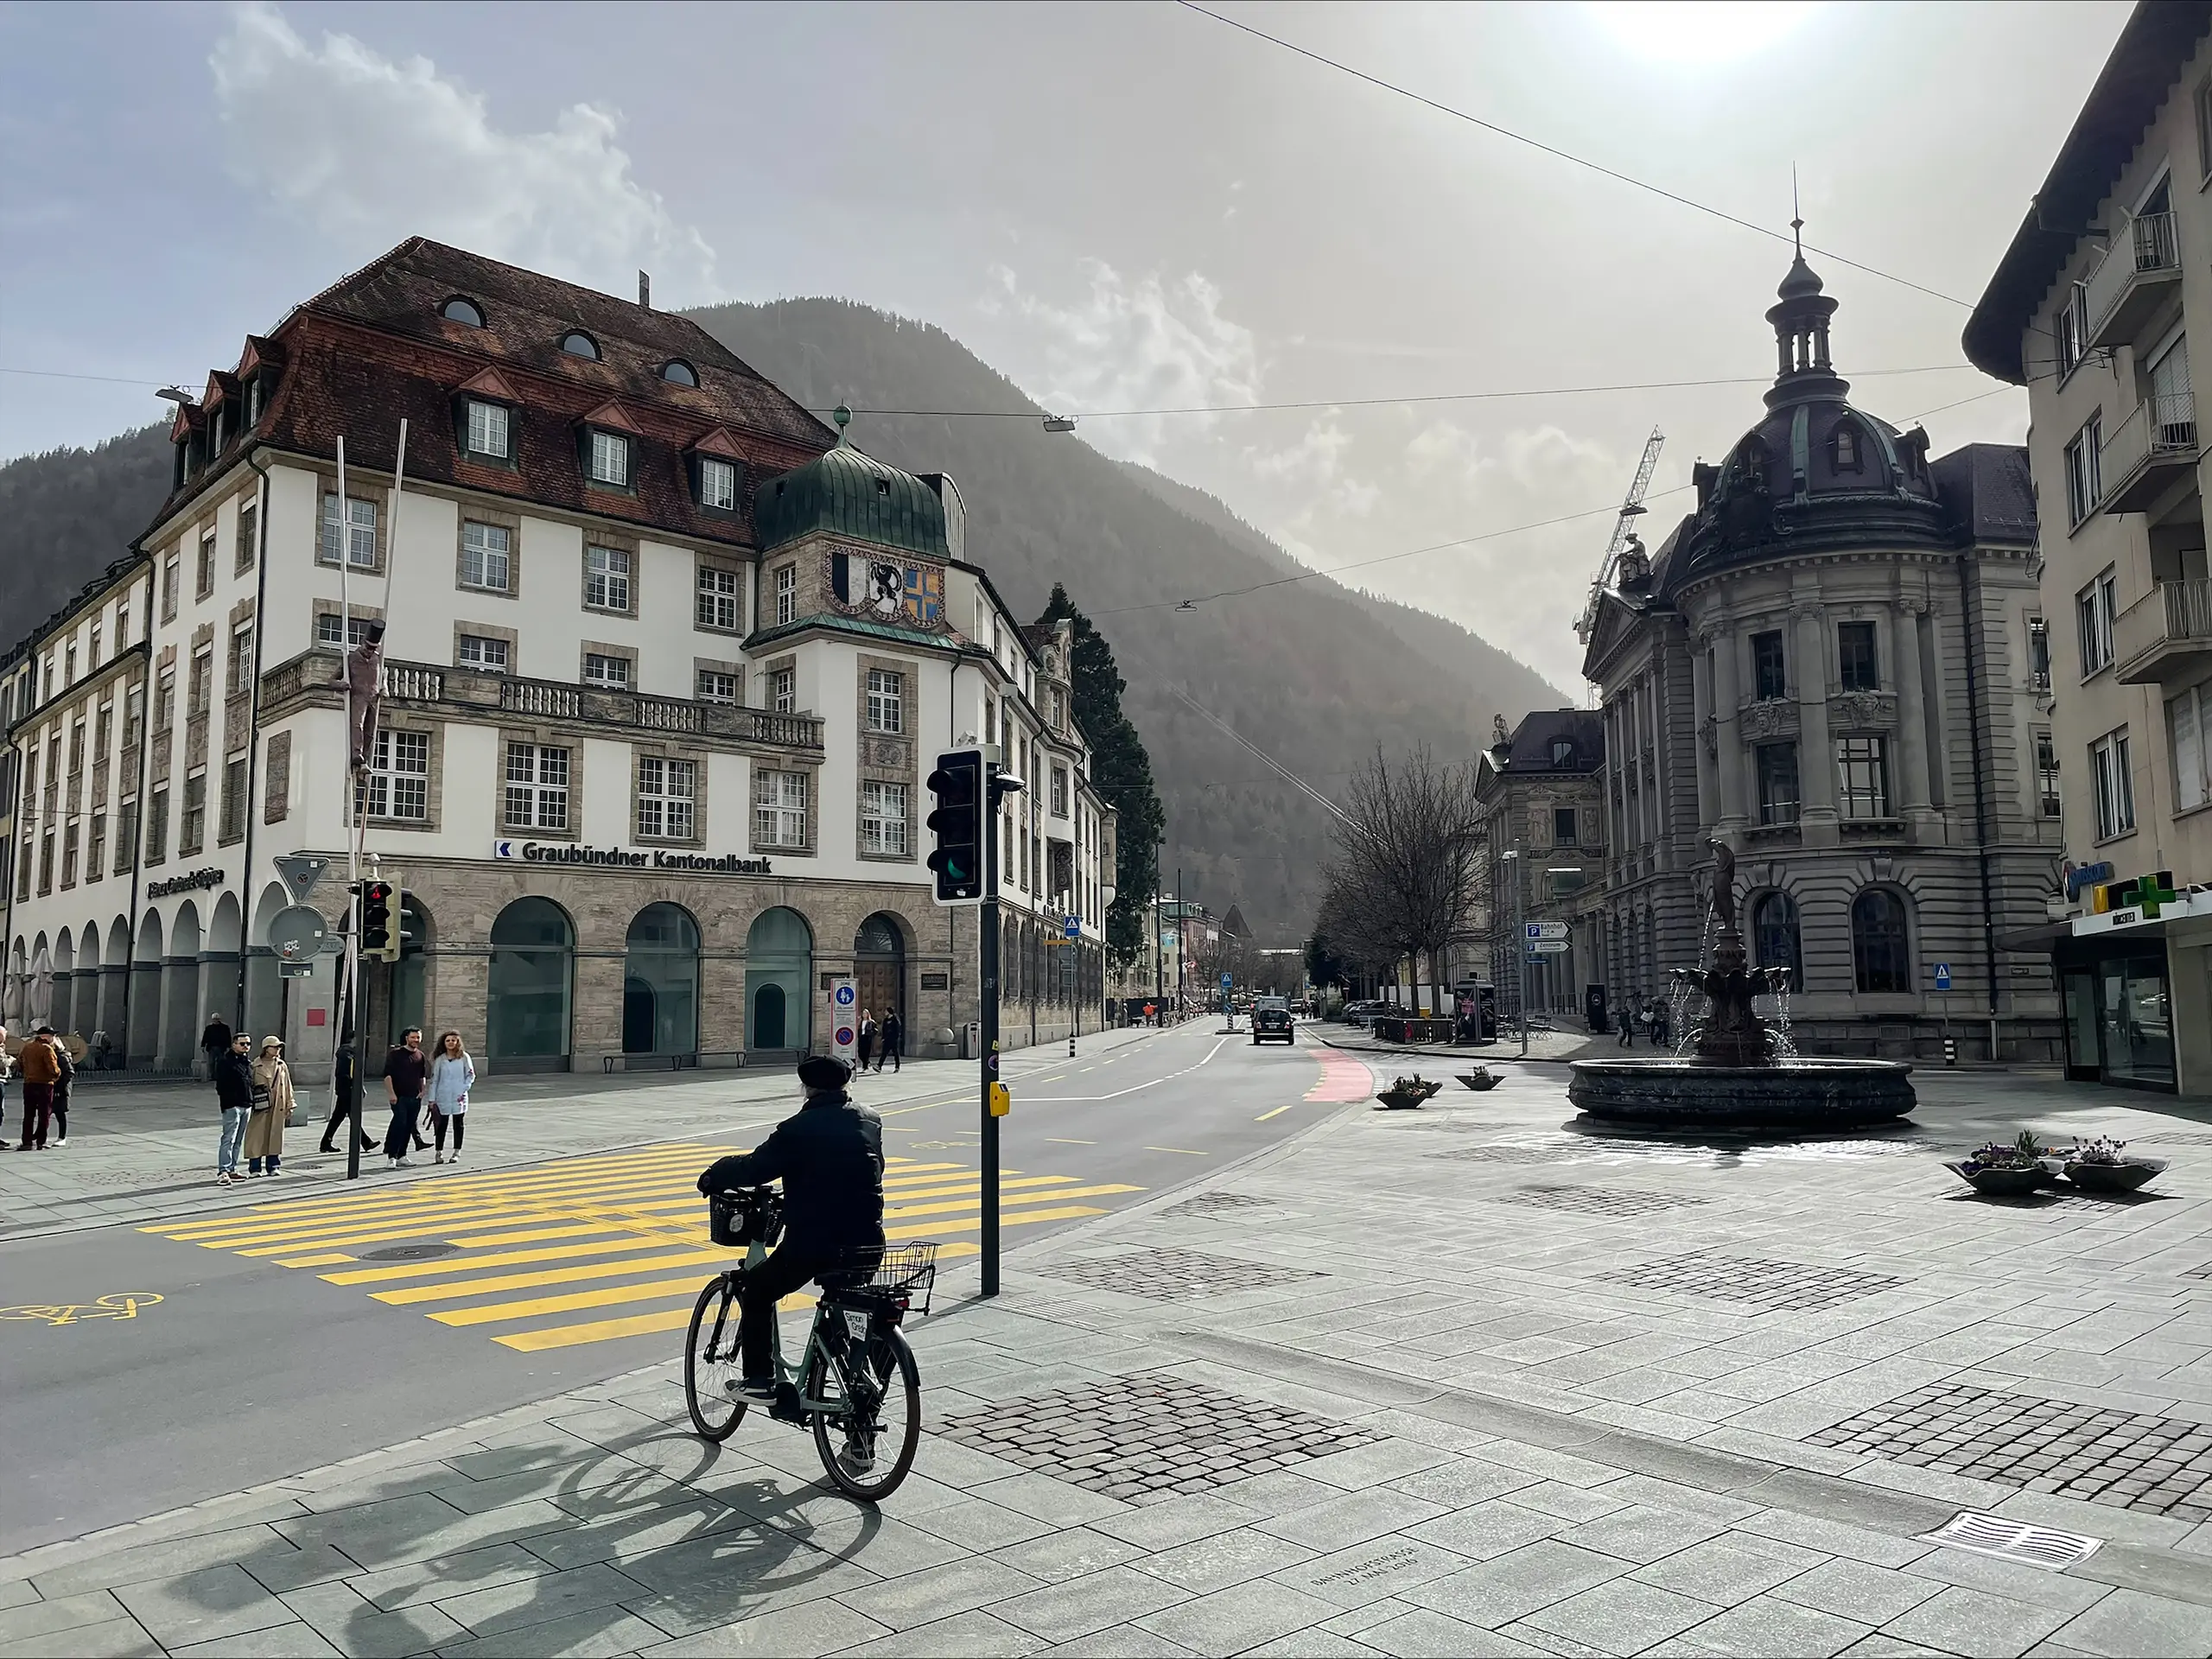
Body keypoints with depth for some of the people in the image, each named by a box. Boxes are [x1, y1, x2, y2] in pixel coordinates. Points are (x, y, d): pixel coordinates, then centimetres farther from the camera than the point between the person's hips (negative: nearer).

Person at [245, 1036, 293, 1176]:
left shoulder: (282, 1066, 8)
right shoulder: (256, 1066, -5)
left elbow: (287, 1086, 13)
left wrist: (289, 1106, 13)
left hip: (278, 1107, 4)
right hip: (260, 1107, -4)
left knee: (275, 1136, 8)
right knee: (257, 1136, -2)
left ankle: (273, 1166, 18)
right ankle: (254, 1168, 6)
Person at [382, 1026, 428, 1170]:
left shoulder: (421, 1056, 13)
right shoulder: (395, 1054, -4)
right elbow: (387, 1075, -8)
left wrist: (422, 1091, 11)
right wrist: (391, 1093, -15)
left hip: (415, 1098, 6)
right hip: (399, 1097, -6)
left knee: (409, 1126, 9)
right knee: (400, 1123, -16)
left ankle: (401, 1156, 17)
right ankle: (391, 1155, -11)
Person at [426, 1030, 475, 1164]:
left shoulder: (464, 1057, 1)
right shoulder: (440, 1059, 4)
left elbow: (471, 1075, 3)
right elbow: (434, 1079, 5)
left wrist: (464, 1090, -9)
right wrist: (432, 1099, 1)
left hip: (459, 1098, -1)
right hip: (443, 1098, 1)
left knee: (458, 1125, 6)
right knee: (441, 1125, 3)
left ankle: (457, 1152, 14)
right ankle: (439, 1152, 11)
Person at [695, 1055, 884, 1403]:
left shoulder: (798, 1129, -8)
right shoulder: (870, 1121, 8)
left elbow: (754, 1167, -6)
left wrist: (711, 1178, 13)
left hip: (812, 1243, -5)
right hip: (868, 1244, 5)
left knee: (757, 1293, 18)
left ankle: (760, 1380, 13)